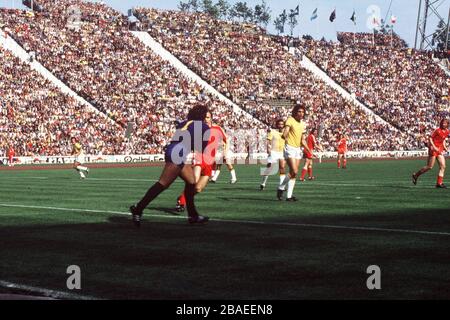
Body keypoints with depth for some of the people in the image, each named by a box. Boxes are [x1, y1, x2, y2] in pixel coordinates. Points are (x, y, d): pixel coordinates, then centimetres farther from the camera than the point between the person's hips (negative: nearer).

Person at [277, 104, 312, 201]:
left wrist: (309, 150, 16)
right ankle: (281, 189, 1)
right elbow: (285, 134, -22)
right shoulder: (290, 120, -8)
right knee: (294, 171, -16)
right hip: (290, 148, -7)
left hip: (298, 149, 7)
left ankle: (289, 195, 6)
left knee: (294, 173, 3)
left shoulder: (303, 124, 14)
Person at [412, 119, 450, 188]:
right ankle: (416, 175, 13)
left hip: (440, 150, 7)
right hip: (433, 149, -7)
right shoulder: (438, 131, -15)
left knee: (443, 166, -1)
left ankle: (439, 183, 1)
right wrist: (434, 147, -23)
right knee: (430, 166, -4)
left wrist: (444, 147, 10)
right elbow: (430, 138, -13)